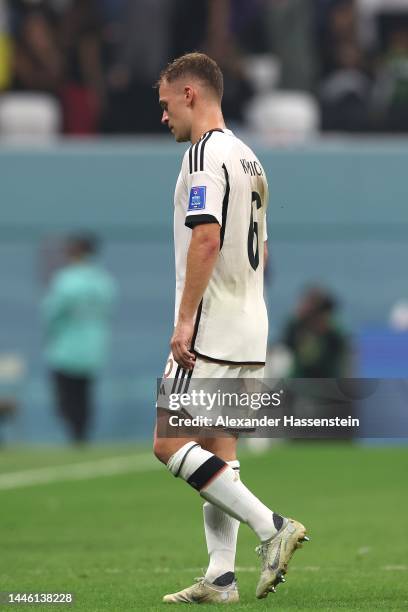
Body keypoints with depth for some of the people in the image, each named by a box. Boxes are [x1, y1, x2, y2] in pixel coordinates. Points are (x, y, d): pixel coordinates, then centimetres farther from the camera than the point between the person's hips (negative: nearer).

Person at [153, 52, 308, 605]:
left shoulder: (206, 153, -12)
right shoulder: (248, 158, 18)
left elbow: (206, 239, -22)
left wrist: (185, 322, -21)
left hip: (210, 332, -10)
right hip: (250, 334, 10)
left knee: (170, 445, -9)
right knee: (217, 452, 9)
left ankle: (272, 527, -15)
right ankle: (221, 577, 5)